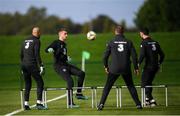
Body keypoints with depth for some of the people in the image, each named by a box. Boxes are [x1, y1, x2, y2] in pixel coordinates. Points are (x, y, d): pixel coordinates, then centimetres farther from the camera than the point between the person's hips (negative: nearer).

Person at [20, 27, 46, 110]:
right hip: (32, 65, -7)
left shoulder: (25, 41, 17)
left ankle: (26, 104, 8)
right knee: (40, 83, -2)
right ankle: (39, 103, -11)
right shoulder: (36, 41, -4)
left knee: (27, 85, 14)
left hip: (24, 65, 7)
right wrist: (41, 66, -14)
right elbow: (37, 55, -15)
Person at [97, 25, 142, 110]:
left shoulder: (111, 42, 1)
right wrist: (136, 68, 9)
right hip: (126, 69, 1)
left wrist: (106, 66, 17)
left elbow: (105, 56, 2)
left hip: (114, 69, -1)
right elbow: (134, 56, 1)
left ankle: (101, 104, -3)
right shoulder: (128, 42, 3)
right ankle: (138, 104, 10)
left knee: (107, 87, 7)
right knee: (131, 86, 14)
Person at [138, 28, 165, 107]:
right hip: (155, 66, 7)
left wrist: (138, 64, -11)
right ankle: (148, 100, 26)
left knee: (144, 84, 0)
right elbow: (162, 55, 12)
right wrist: (159, 64, 24)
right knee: (149, 83, 20)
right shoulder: (155, 42, 10)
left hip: (148, 67, -7)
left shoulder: (144, 43, -9)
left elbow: (142, 55, -22)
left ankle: (151, 100, -12)